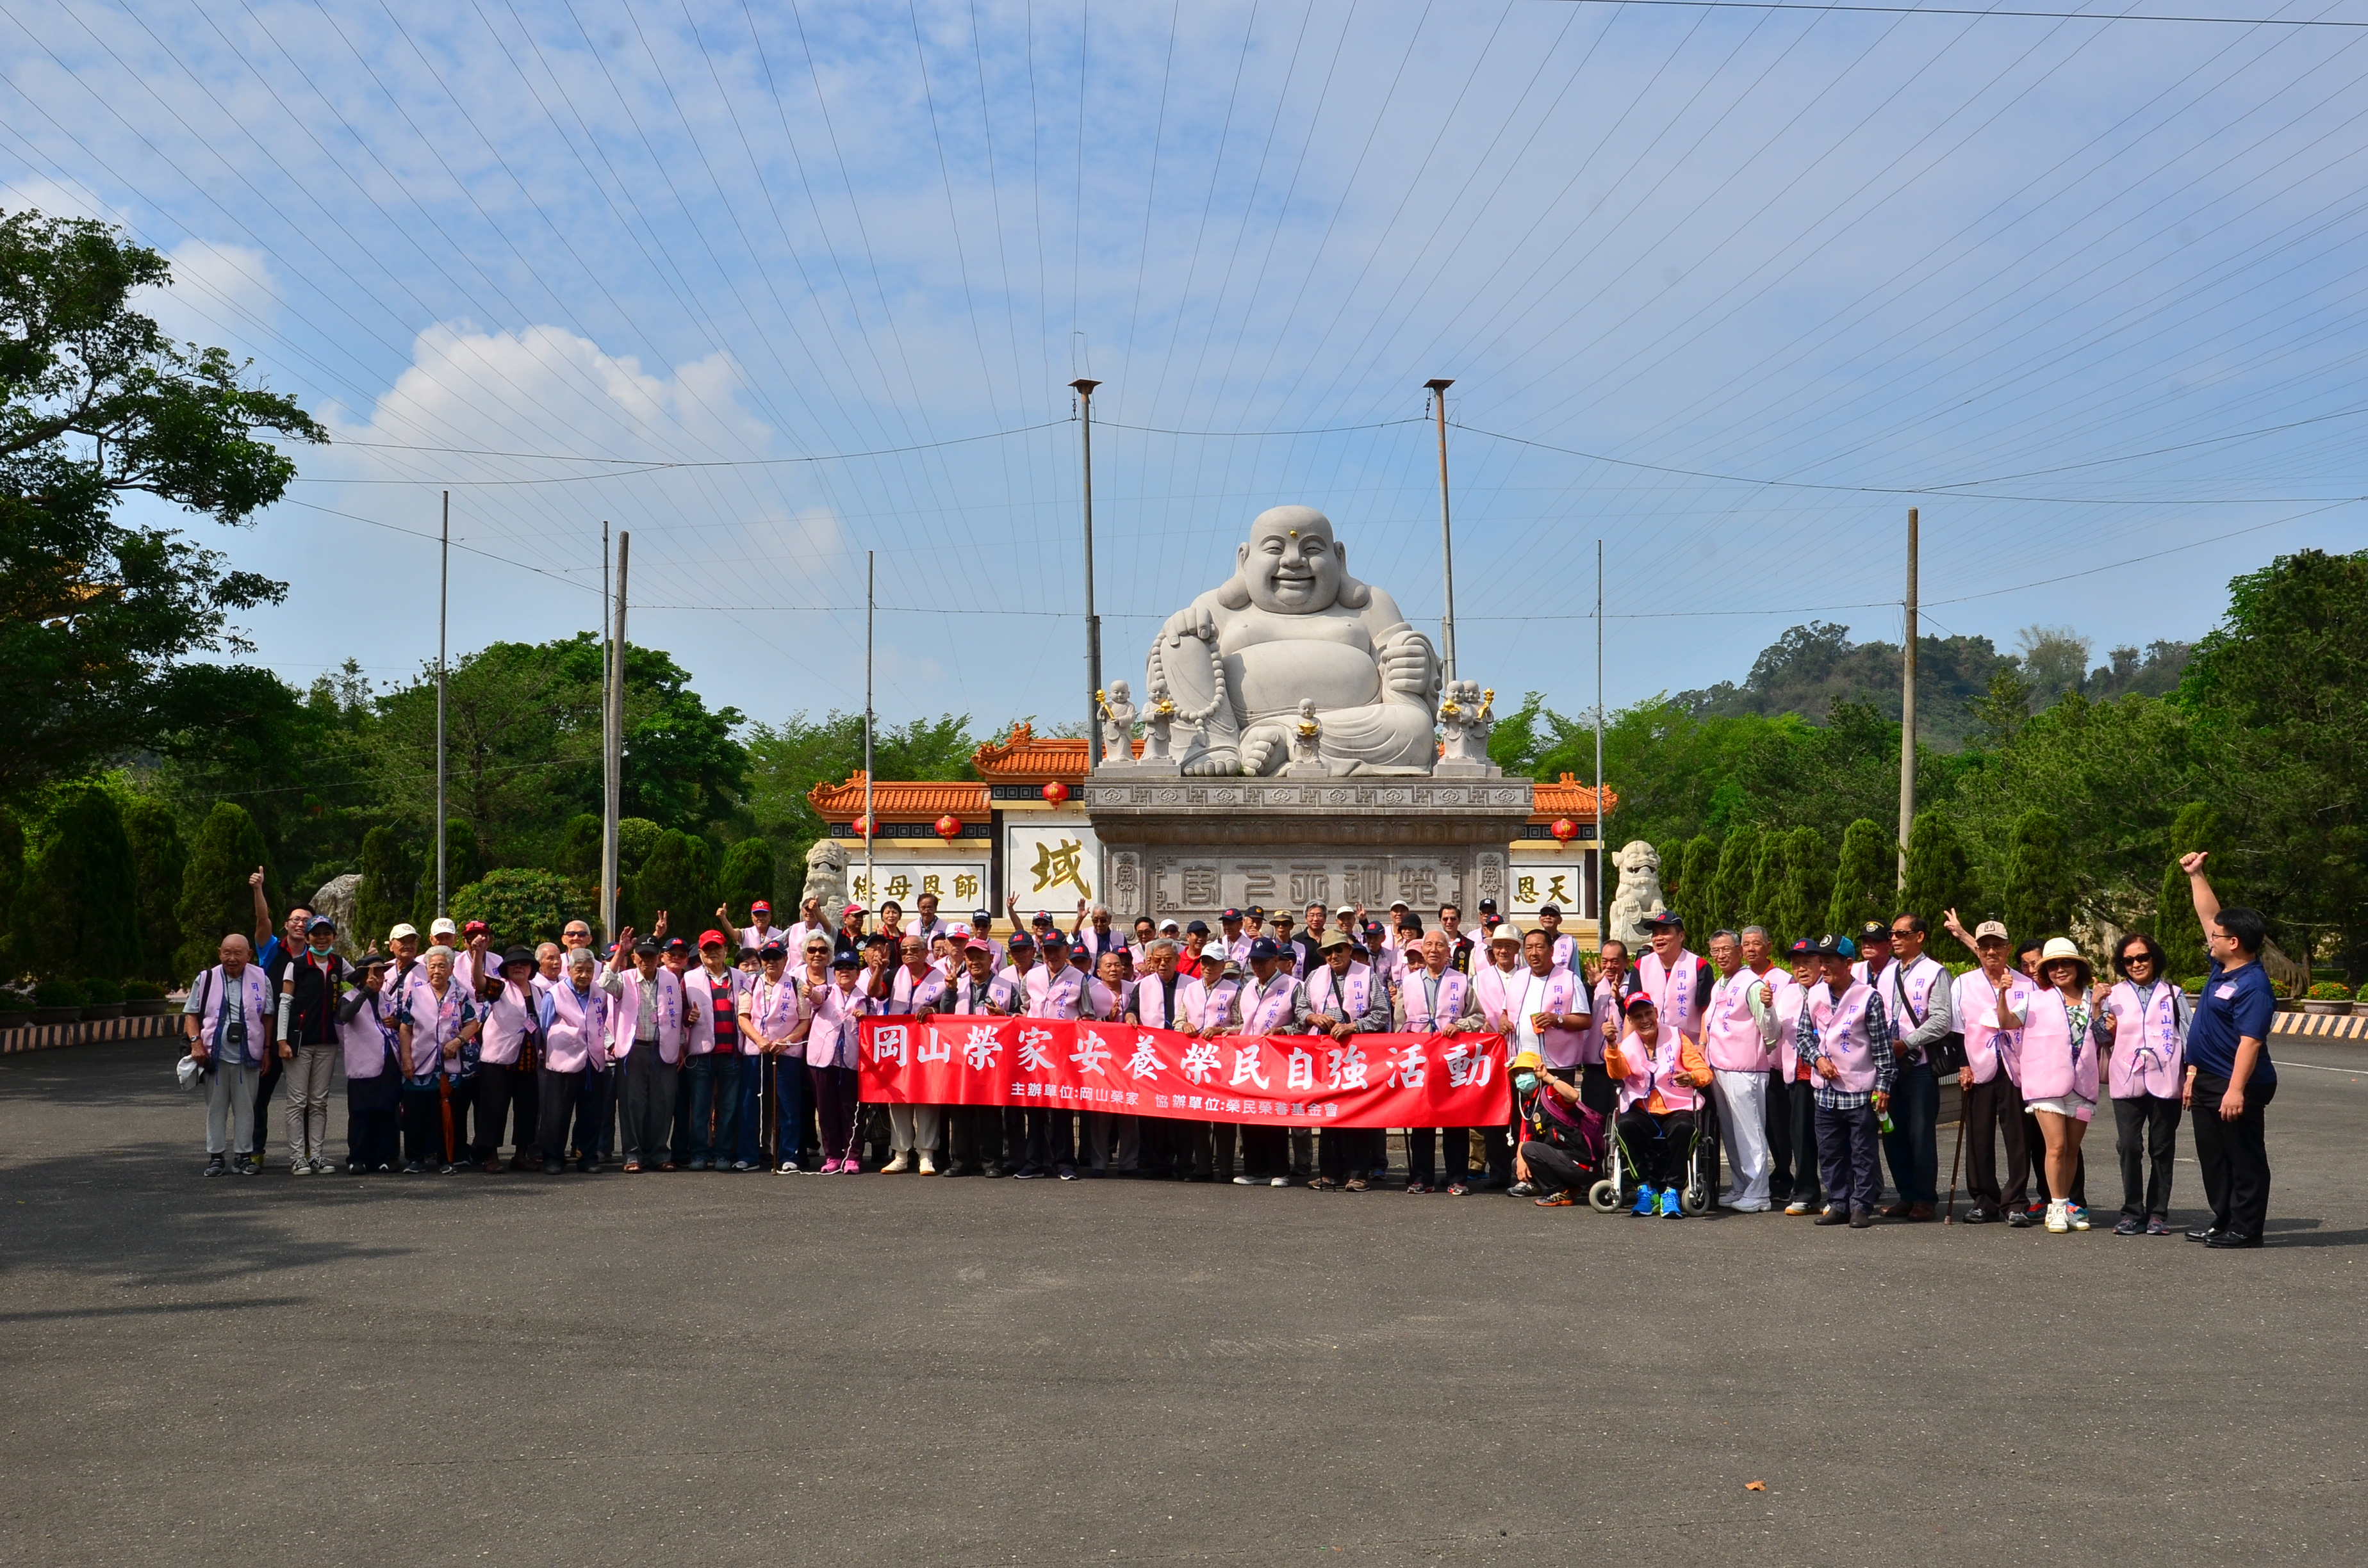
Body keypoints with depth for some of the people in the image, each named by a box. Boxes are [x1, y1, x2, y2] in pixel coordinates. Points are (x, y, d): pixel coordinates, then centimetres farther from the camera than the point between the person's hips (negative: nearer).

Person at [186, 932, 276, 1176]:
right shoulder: (205, 979, 4)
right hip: (214, 1054, 0)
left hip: (248, 1055, 0)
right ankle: (216, 1156, 11)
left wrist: (267, 1050, 6)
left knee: (245, 1107, 4)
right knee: (216, 1107, 5)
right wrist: (196, 1043, -7)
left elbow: (267, 1016, 9)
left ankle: (244, 1156, 10)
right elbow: (191, 1014, 7)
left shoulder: (260, 979, 4)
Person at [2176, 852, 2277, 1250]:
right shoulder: (2222, 967, 7)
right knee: (2213, 1157, 16)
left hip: (2236, 1086, -10)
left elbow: (2250, 1041, -26)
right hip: (2207, 1082, 10)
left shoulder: (2254, 986, -20)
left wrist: (2236, 1089, -31)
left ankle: (2245, 1229, 6)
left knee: (2244, 1158, 0)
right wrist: (2196, 875, 22)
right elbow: (2209, 913, 20)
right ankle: (2224, 1220, 25)